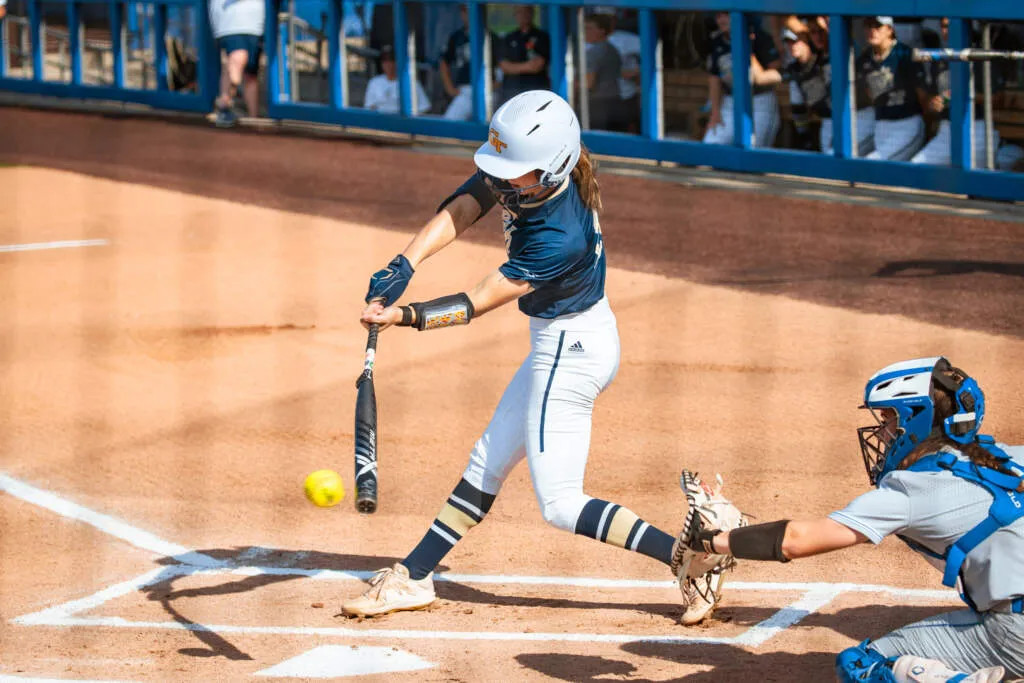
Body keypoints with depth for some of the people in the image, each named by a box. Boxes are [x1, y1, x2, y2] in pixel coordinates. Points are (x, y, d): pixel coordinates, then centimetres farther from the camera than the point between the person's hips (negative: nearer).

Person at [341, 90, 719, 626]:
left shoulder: (560, 237, -33)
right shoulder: (518, 174, -11)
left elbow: (478, 302, -28)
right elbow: (461, 209, -15)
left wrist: (406, 317, -34)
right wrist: (404, 266, -29)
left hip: (571, 351, -10)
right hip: (566, 343, 10)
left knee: (560, 504, -7)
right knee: (487, 463, 18)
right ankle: (413, 578, 28)